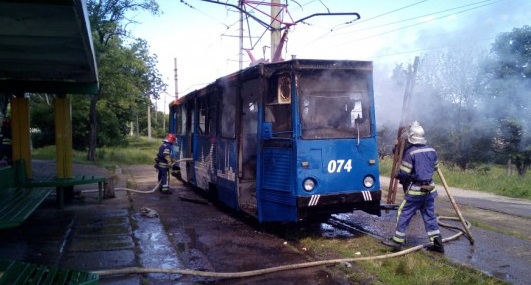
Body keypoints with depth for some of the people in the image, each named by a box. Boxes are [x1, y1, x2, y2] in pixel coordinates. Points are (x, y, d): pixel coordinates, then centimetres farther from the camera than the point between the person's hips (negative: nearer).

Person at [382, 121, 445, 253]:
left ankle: (398, 241, 10)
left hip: (415, 190, -6)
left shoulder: (410, 152, -18)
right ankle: (438, 243, 14)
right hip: (430, 189, 6)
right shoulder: (432, 151, 2)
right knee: (430, 216, 13)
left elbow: (404, 173, -17)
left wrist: (397, 176, 4)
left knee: (404, 214, 5)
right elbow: (435, 167, 16)